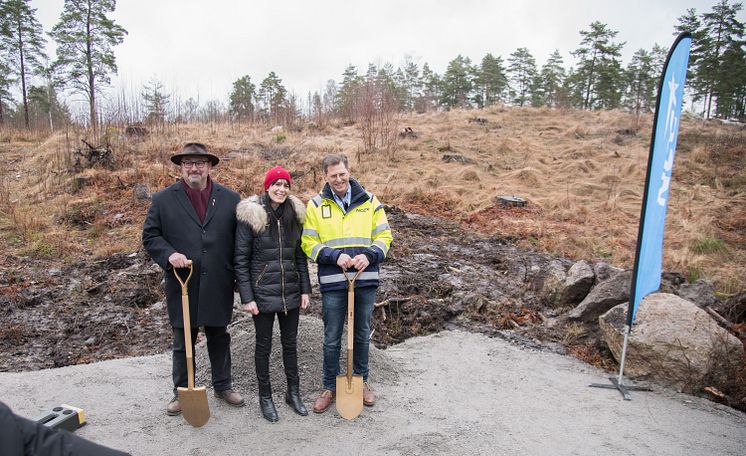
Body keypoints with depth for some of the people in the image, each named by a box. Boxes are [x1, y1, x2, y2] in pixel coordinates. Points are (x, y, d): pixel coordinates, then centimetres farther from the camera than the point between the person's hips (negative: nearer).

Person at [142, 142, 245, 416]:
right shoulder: (163, 200, 0)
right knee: (182, 342, 13)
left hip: (218, 286, 1)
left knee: (219, 338, 16)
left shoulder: (230, 199, 2)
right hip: (182, 285, -1)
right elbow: (150, 236, 3)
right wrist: (169, 254, -17)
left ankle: (223, 386, 34)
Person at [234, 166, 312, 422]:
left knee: (290, 342, 14)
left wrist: (305, 289, 4)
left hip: (290, 291, 4)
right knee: (264, 344, 10)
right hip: (262, 292, -4)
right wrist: (247, 297, -12)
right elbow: (241, 260, -9)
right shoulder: (250, 216, -10)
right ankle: (265, 396, 28)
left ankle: (293, 392, 31)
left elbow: (300, 255, 8)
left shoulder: (294, 214, 3)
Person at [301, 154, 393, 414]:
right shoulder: (316, 205, 0)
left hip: (366, 280, 1)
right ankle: (330, 387, 29)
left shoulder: (369, 201, 2)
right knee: (331, 339, 10)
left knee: (362, 335, 16)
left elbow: (384, 236, 3)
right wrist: (335, 256, -17)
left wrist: (369, 256, -15)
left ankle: (361, 381, 36)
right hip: (333, 283, -1)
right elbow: (308, 243, -1)